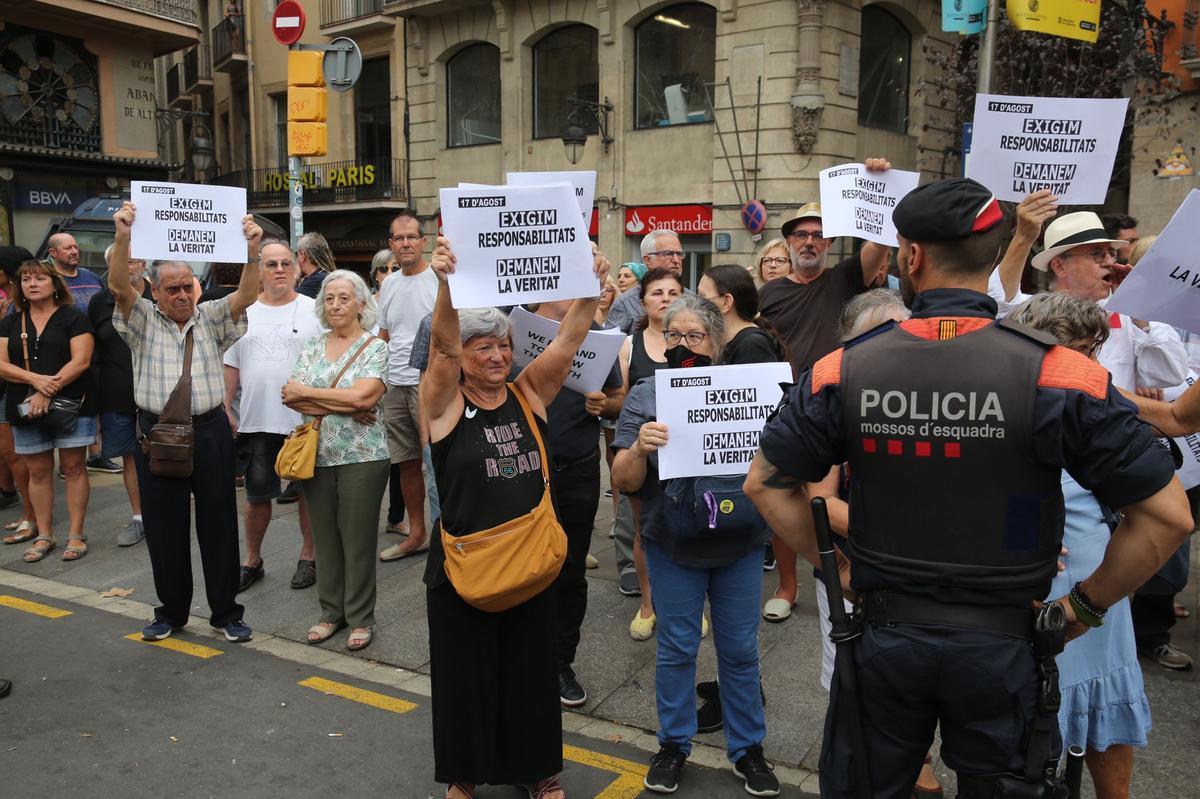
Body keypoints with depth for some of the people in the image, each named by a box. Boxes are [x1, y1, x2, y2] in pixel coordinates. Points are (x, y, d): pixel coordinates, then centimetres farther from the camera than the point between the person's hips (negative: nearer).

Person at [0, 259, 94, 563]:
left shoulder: (73, 318, -1)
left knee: (74, 468, -1)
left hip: (69, 406, -4)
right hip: (25, 409, 4)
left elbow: (80, 361, -10)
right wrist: (35, 380, -15)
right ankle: (44, 536, 17)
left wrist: (48, 392, -17)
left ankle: (76, 535, 5)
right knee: (38, 471, 8)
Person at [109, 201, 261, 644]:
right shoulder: (142, 319, 6)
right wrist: (122, 238, -27)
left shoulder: (211, 318, 8)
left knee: (218, 523, 5)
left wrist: (252, 250, -24)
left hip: (210, 431, 0)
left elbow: (246, 294, -7)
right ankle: (171, 612, 24)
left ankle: (226, 612, 16)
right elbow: (119, 287, -11)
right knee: (165, 527, 8)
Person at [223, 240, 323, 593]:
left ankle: (309, 556, 23)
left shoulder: (314, 310, -1)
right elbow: (231, 365, 13)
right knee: (257, 494, 11)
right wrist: (227, 409, 9)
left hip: (304, 421, -3)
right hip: (256, 421, 3)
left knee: (309, 491, 7)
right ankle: (252, 560, 26)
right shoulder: (244, 312, 9)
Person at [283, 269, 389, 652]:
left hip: (362, 457, -4)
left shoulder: (376, 348, -3)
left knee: (357, 537, 3)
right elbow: (291, 395, -1)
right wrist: (341, 407, -14)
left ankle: (361, 618, 17)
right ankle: (331, 611, 26)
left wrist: (305, 393, -8)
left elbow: (361, 396, -18)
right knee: (325, 535, 12)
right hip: (317, 455, 4)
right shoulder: (313, 344, 10)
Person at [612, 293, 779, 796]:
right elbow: (624, 481, -6)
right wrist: (639, 447, -26)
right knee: (676, 647, 11)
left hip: (740, 543, 1)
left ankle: (747, 747, 30)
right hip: (673, 545, -1)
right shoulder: (644, 397, -3)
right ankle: (673, 744, 31)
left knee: (740, 649, 12)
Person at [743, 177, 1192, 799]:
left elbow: (765, 483, -4)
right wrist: (1087, 604, -1)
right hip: (1001, 642, -1)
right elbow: (1167, 514, -13)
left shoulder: (843, 369, -10)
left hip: (881, 632, 1)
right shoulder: (1056, 373, -15)